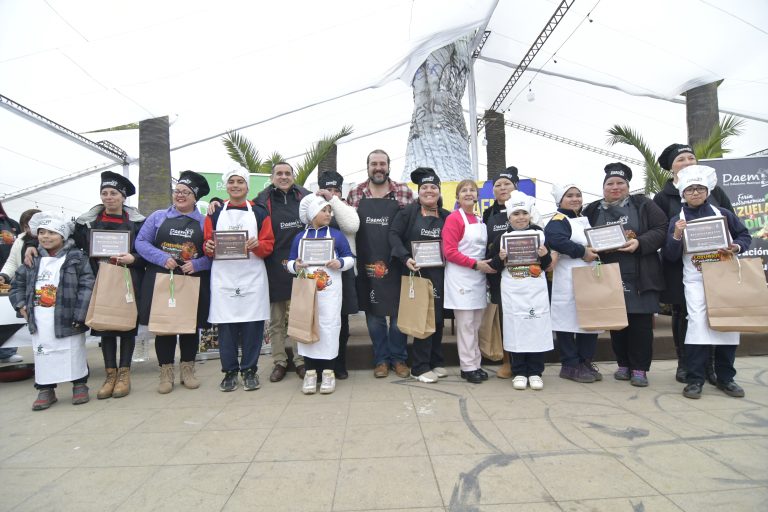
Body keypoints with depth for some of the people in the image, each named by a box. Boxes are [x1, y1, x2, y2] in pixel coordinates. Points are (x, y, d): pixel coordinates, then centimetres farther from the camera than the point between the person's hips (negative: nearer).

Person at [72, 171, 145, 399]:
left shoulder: (137, 221, 2)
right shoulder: (88, 221, 8)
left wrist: (133, 258, -16)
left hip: (128, 281, -2)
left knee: (128, 325, 3)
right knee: (104, 325, 5)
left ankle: (124, 374, 14)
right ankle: (110, 374, 16)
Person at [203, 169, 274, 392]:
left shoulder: (259, 212, 7)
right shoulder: (215, 213, 11)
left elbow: (269, 245, 2)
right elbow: (207, 244, 10)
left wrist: (257, 245, -18)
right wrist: (209, 247, -12)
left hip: (252, 277, -1)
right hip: (223, 278, 1)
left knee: (252, 325, 1)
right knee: (225, 325, 4)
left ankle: (250, 370, 16)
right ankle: (230, 371, 18)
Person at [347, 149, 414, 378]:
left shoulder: (404, 192, 2)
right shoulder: (355, 194, 6)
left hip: (395, 265, -1)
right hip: (367, 265, 1)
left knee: (399, 313, 7)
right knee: (373, 314, 10)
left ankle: (399, 358, 25)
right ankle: (381, 359, 25)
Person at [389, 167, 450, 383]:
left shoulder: (447, 217, 12)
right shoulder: (408, 212, 1)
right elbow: (394, 234, -5)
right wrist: (405, 258, -18)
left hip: (439, 275, 5)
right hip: (416, 273, -4)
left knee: (438, 317, 11)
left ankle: (435, 362, 26)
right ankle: (419, 367, 8)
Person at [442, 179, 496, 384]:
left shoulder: (480, 221, 14)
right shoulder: (454, 218, -7)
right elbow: (449, 251, -14)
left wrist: (486, 264, 1)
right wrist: (475, 264, -17)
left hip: (478, 278, 7)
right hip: (461, 277, -7)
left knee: (476, 324, 11)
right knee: (465, 324, -2)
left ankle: (475, 364, 20)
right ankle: (468, 367, 8)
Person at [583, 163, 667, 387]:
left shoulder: (643, 204, 4)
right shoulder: (593, 210, 9)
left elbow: (661, 230, -2)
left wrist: (639, 243, -18)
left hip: (640, 276, -1)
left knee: (641, 322, 2)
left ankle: (640, 368, 13)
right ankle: (623, 364, 21)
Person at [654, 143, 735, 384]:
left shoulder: (714, 190, 12)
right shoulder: (663, 197, 4)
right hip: (680, 267, -2)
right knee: (682, 314, 4)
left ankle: (710, 365, 13)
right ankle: (684, 364, 16)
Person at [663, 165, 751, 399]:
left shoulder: (722, 214, 6)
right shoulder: (677, 220, 0)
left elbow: (745, 235, 13)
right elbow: (670, 256, -3)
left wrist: (736, 247, -7)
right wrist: (676, 236, -19)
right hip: (695, 281, -3)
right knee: (698, 324, -12)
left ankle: (725, 378, 21)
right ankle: (694, 380, -3)